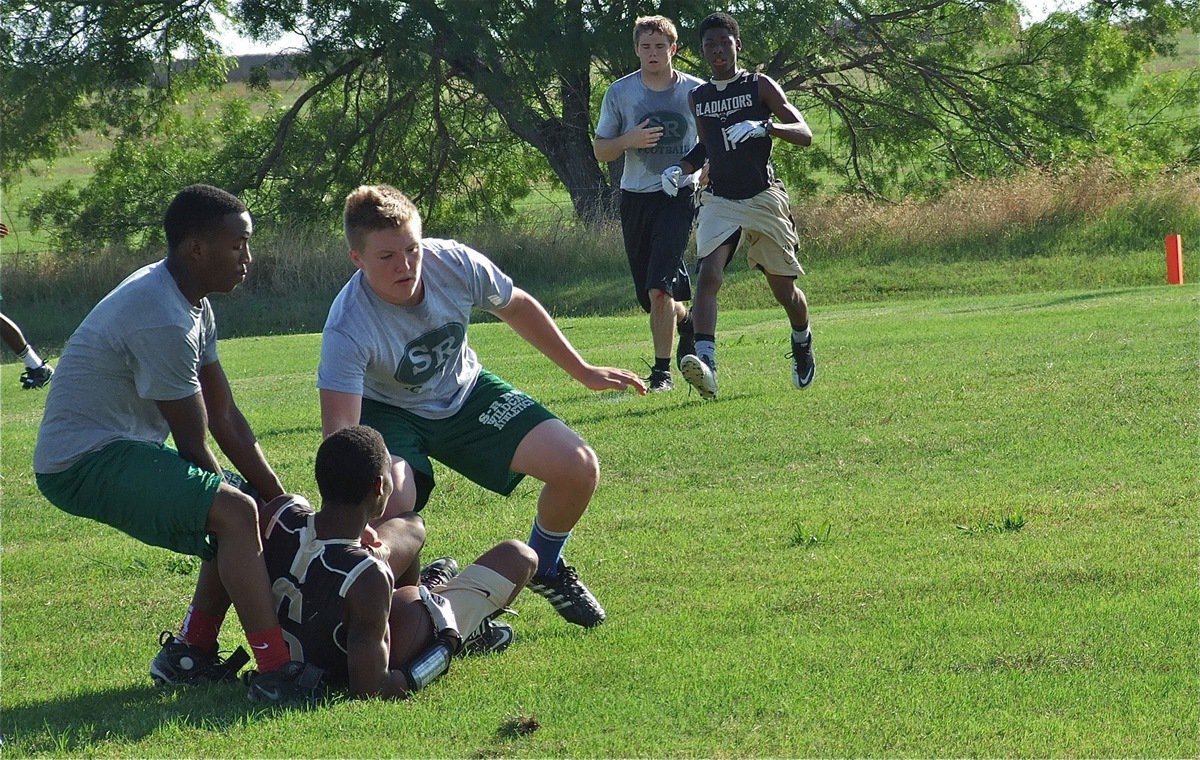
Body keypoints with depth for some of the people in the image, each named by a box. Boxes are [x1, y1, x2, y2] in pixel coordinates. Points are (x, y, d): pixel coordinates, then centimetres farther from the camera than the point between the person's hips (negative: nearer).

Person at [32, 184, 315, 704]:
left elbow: (225, 418, 11)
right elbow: (194, 445, -17)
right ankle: (274, 673, -30)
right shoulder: (162, 321, -24)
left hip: (117, 451, 11)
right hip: (85, 461, -11)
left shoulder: (190, 304, 9)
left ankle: (189, 654, 21)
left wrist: (281, 501, 6)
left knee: (234, 518, 19)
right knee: (235, 513, -27)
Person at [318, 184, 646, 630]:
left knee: (579, 468, -10)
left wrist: (583, 372, 7)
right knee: (392, 504, -36)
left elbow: (516, 307, -1)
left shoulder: (454, 264, -24)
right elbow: (339, 431, -41)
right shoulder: (348, 329, -35)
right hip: (389, 410, -4)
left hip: (464, 393, 4)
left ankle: (544, 570, 21)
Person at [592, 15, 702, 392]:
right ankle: (687, 321, 42)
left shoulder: (696, 92, 0)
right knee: (650, 295, 10)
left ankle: (662, 371, -10)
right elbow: (600, 150, 7)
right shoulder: (619, 93, 3)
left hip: (678, 196, -3)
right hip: (635, 197, 3)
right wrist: (629, 140, -13)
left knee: (659, 289, -18)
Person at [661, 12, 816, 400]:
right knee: (708, 276, -22)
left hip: (763, 199, -3)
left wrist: (764, 127, -27)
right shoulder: (698, 97, 11)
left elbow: (804, 134, -9)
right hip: (719, 200, 3)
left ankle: (802, 345, 39)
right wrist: (679, 169, 7)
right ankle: (705, 363, -35)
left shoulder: (760, 86, -2)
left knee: (783, 289, 8)